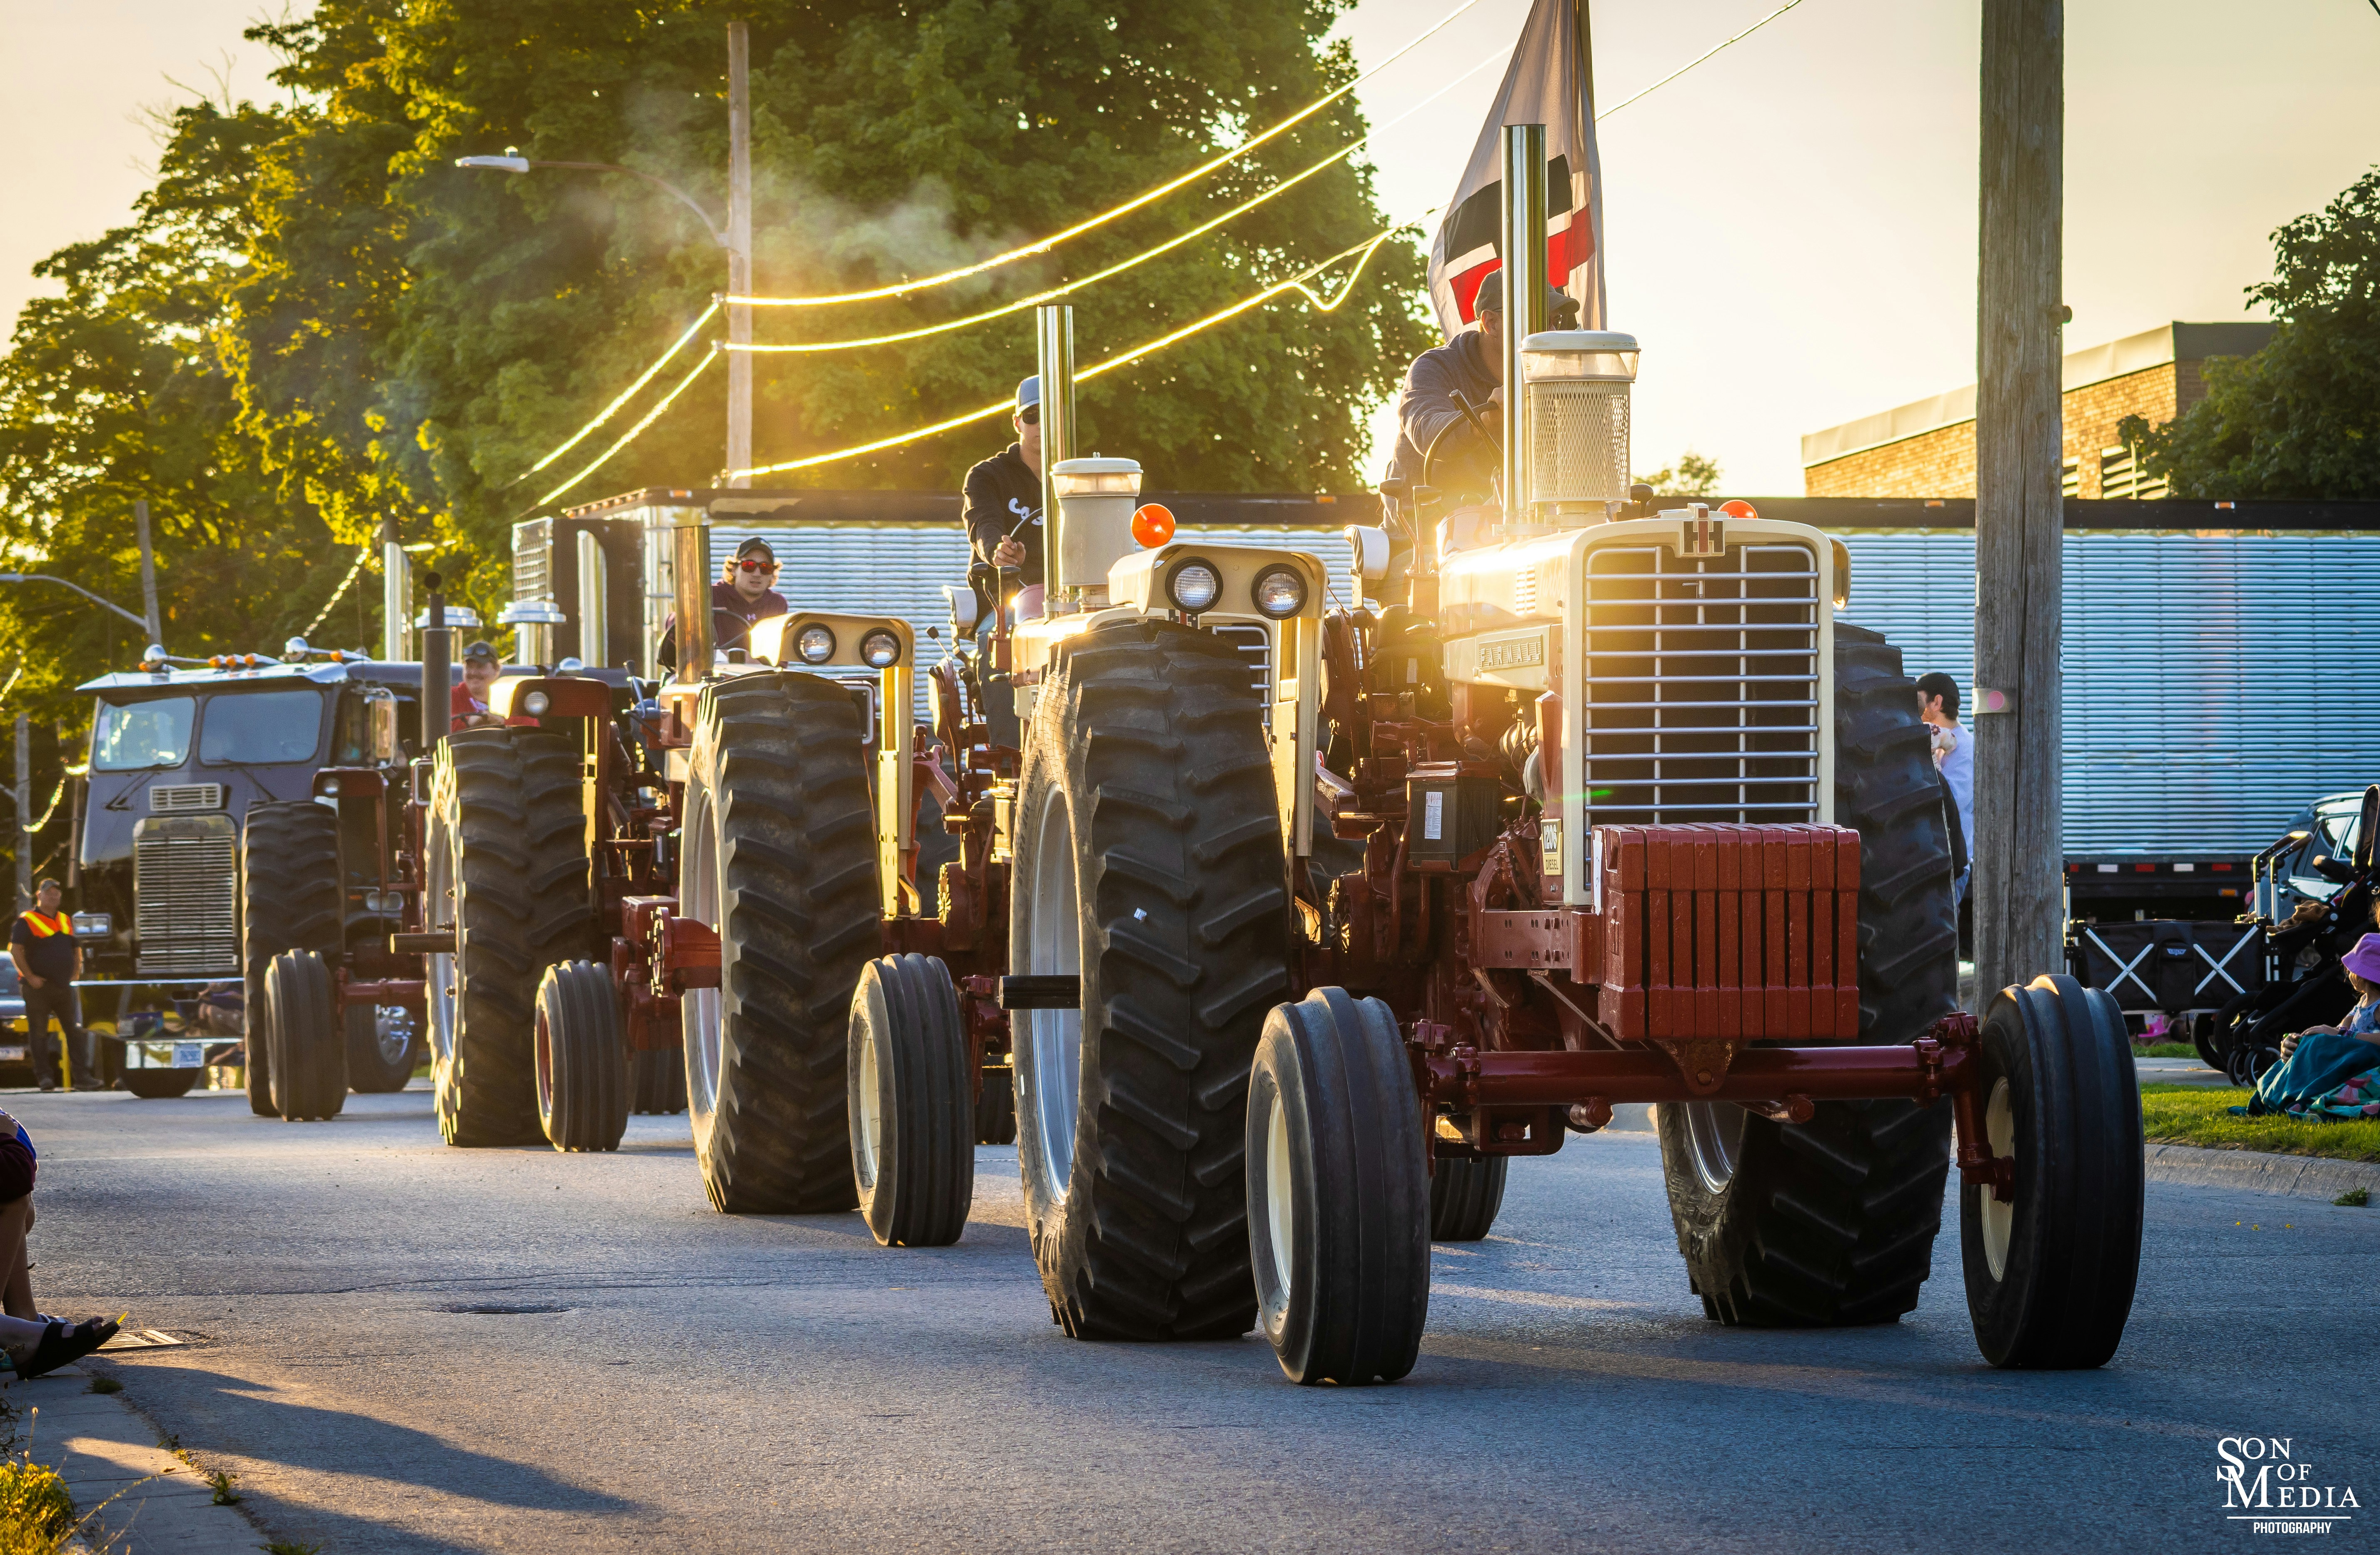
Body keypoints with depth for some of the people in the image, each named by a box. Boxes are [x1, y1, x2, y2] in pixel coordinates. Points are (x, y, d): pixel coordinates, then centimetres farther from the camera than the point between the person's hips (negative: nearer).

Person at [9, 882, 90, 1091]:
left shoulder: (66, 921, 16)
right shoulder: (26, 921, -3)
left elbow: (77, 950, 24)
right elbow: (15, 950, -10)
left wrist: (75, 975, 9)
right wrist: (30, 977, -15)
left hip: (64, 986, 5)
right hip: (39, 986, -5)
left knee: (75, 1030, 1)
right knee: (39, 1032, -3)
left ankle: (82, 1076, 1)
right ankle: (45, 1077, -1)